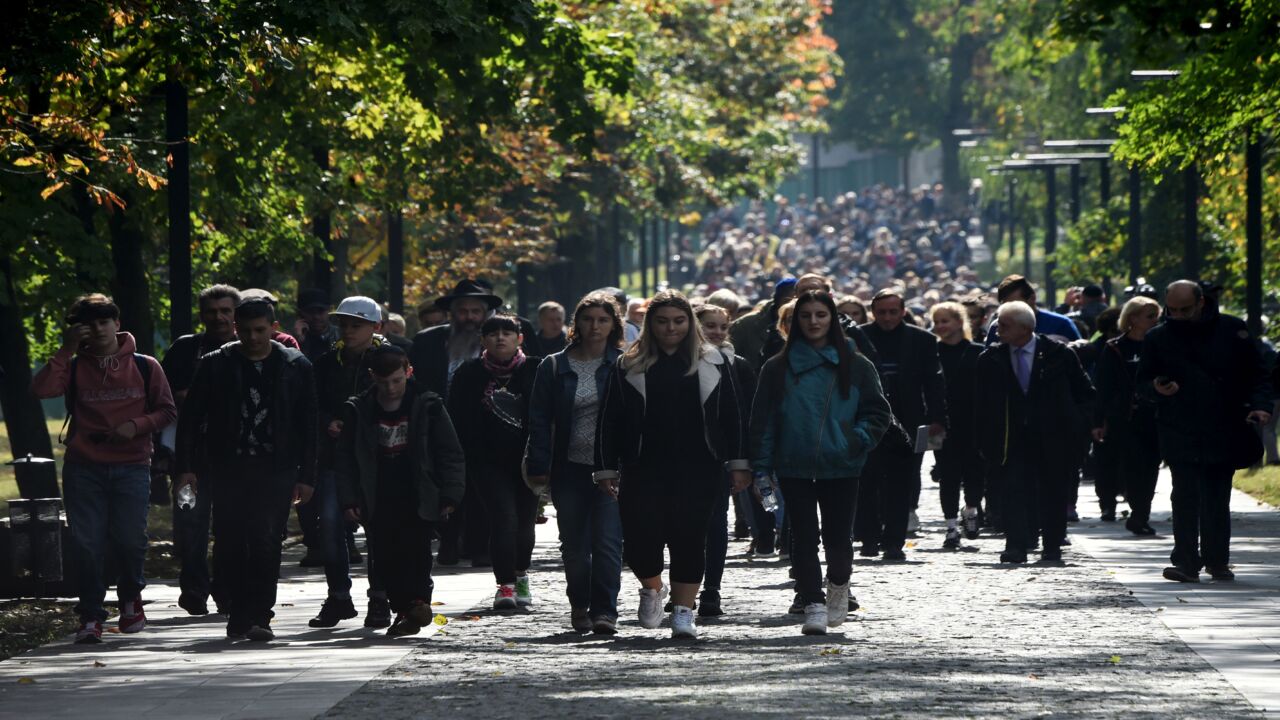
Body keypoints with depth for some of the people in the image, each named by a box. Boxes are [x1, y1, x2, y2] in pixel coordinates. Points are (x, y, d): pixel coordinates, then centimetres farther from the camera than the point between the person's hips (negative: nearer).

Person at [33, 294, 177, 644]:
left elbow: (166, 411, 8)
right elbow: (42, 388, -11)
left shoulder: (144, 366, 5)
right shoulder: (74, 366, 6)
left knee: (129, 539, 0)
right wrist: (66, 351, -12)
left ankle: (130, 599, 27)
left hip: (131, 467, -1)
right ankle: (90, 616, 2)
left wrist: (136, 426, -9)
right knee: (86, 543, -4)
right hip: (83, 468, 1)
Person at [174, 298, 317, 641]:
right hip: (228, 469, 1)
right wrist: (186, 467, -2)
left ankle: (259, 617, -5)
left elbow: (308, 426, 9)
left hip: (275, 471, -1)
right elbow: (191, 418, 6)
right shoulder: (216, 366, 5)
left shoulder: (295, 367, 6)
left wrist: (306, 476, 3)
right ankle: (239, 615, 10)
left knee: (266, 543, -9)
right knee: (230, 545, -1)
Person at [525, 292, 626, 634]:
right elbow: (540, 421, 6)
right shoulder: (554, 367, 5)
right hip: (570, 469, 2)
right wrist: (538, 466, -3)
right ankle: (580, 605, 27)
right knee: (574, 544, 9)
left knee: (607, 541, -11)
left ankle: (605, 610, -7)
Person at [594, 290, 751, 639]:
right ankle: (652, 588, 24)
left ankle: (683, 610, 6)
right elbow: (610, 421, 7)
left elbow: (731, 416, 10)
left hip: (697, 470, 0)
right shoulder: (630, 366, 7)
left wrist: (738, 464, 4)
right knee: (639, 542, -6)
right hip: (643, 470, 0)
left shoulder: (713, 363, 9)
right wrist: (606, 469, 2)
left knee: (689, 540, -4)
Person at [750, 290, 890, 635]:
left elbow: (877, 411, 9)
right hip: (795, 468, 0)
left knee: (837, 538, 2)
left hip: (840, 468, 0)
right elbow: (763, 421, 5)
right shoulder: (778, 368, 6)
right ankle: (814, 604, -1)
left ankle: (838, 584, 31)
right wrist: (761, 468, -2)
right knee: (804, 538, -4)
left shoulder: (855, 367, 5)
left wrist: (858, 439, -9)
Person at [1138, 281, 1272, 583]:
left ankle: (1217, 560, 18)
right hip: (1180, 434, 0)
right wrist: (1157, 389, -12)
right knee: (1186, 498, -10)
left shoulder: (1232, 330, 3)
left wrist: (1260, 406, -9)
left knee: (1217, 500, 6)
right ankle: (1186, 562, -10)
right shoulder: (1158, 338, 5)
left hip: (1224, 433, 0)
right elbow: (1143, 382, 11)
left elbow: (1256, 376, 7)